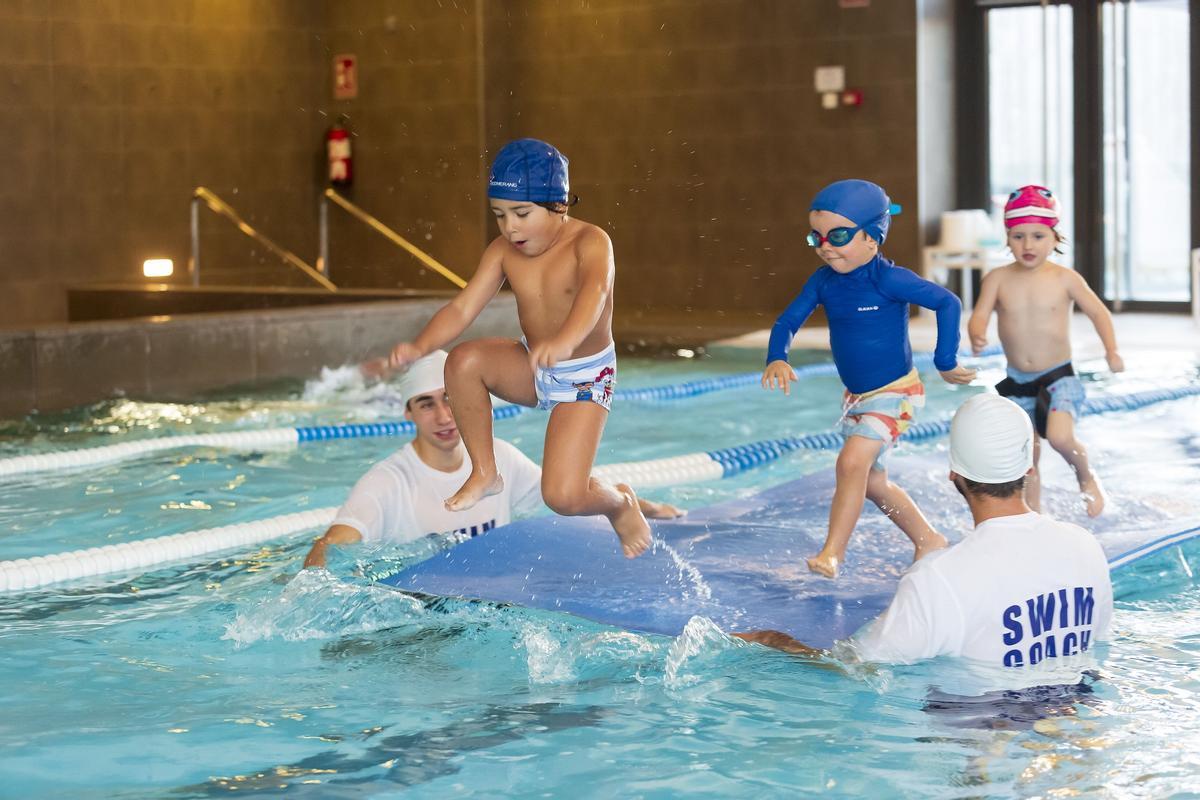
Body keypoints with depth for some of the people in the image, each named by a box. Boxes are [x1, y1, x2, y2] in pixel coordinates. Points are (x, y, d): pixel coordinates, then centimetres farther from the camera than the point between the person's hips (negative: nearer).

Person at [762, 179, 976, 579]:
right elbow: (787, 321, -2)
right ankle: (929, 540, 36)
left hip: (896, 392, -8)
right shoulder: (823, 281, -3)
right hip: (856, 396, 8)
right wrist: (777, 359, -22)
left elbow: (947, 302, -21)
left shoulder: (887, 279, -22)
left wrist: (946, 363, -18)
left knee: (852, 462, -25)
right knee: (873, 482, 17)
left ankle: (832, 553, -21)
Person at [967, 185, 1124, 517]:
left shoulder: (1065, 279, -6)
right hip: (1017, 381, 3)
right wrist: (977, 335, -34)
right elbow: (979, 315, -11)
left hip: (1058, 377, -3)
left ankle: (1087, 477, 6)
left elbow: (1097, 311, 2)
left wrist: (1111, 351, -10)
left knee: (1060, 437, -25)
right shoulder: (998, 279, -3)